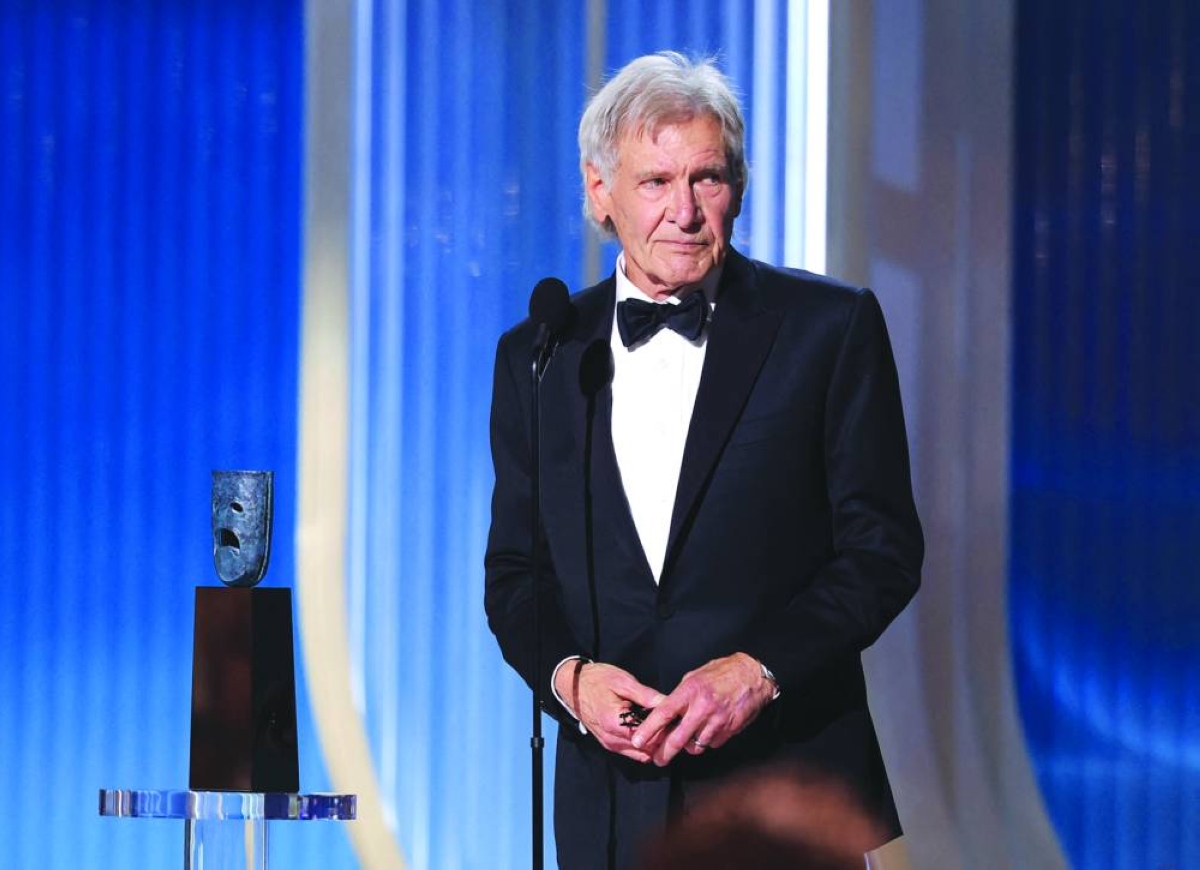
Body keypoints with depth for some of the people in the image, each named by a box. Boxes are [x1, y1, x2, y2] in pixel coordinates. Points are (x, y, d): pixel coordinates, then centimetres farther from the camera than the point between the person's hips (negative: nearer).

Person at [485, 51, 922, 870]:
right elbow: (514, 571, 12)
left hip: (788, 786, -2)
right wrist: (568, 674, -8)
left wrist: (758, 668, -15)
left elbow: (884, 549, -2)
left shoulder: (830, 327, 0)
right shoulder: (538, 356, 9)